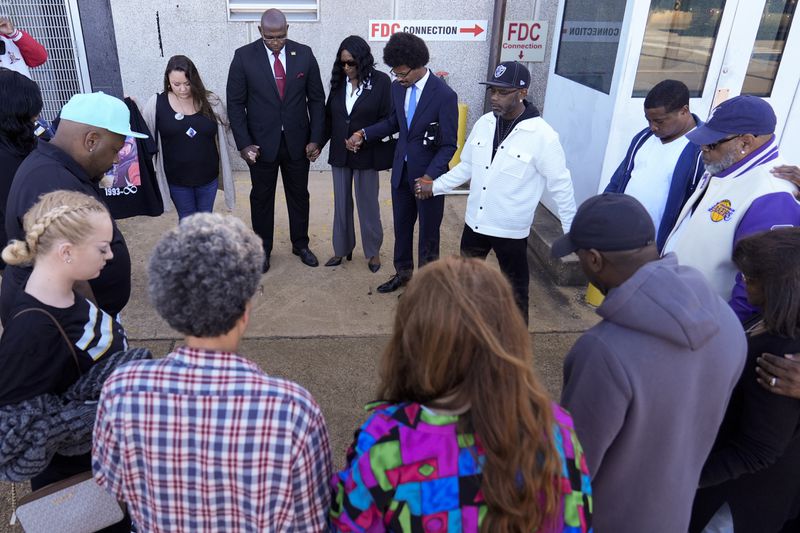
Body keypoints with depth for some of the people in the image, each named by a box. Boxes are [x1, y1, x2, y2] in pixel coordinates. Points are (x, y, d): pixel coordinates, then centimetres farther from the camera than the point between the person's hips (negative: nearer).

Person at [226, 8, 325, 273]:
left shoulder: (304, 54, -3)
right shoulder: (244, 56, -8)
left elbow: (317, 99, 1)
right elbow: (235, 103, -5)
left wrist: (316, 138, -4)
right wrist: (244, 143, -12)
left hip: (297, 141, 2)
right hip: (262, 142, -1)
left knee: (299, 195, 14)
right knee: (261, 198, 11)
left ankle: (300, 244, 33)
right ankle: (262, 250, 28)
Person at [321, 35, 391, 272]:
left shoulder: (380, 81, -8)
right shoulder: (338, 80, 3)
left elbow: (387, 119, -7)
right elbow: (329, 116, 8)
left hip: (366, 154, -4)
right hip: (339, 153, 4)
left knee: (368, 204, 7)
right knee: (341, 203, 12)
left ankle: (373, 251, 24)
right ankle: (342, 248, 27)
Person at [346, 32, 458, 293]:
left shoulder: (444, 95, -19)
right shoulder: (398, 87, 0)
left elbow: (449, 145, -17)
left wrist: (430, 177, -28)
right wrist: (363, 133, 3)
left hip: (429, 174, -6)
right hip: (401, 170, 6)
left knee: (428, 231, 10)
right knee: (401, 225, 18)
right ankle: (403, 272, 38)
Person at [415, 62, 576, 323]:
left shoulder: (542, 135, -18)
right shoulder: (484, 123, -1)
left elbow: (561, 185, -11)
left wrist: (572, 231, -6)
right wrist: (435, 186, 8)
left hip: (511, 229, -6)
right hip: (475, 221, 6)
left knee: (515, 289, 11)